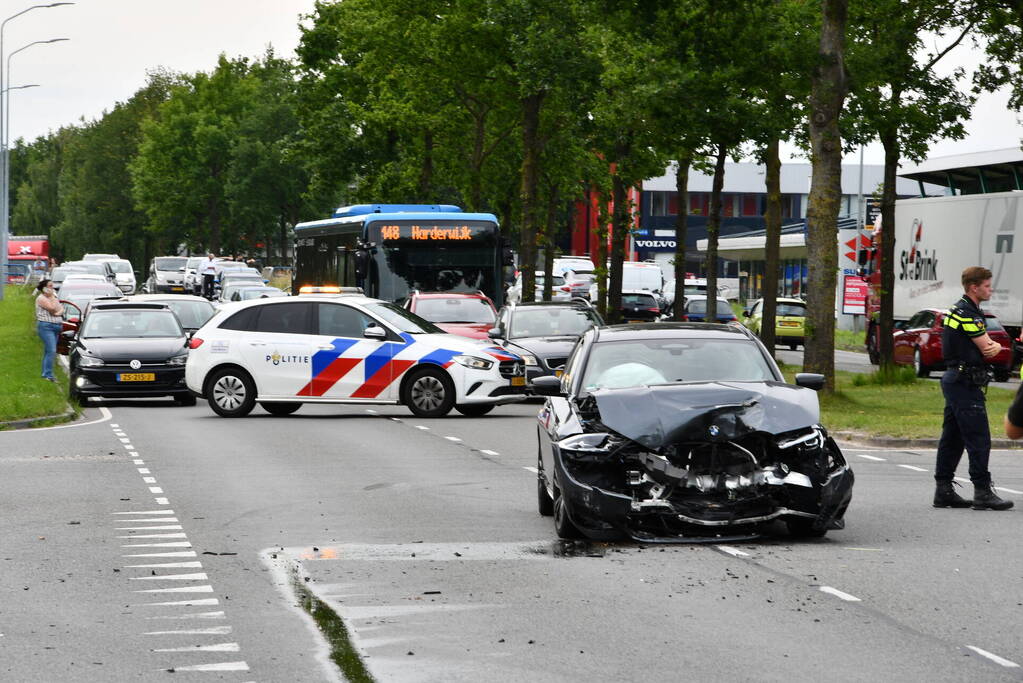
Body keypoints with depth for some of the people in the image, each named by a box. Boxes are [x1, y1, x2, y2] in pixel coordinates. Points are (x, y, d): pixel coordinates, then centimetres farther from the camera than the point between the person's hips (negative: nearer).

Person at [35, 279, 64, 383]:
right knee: (51, 351, -16)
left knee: (49, 351, 10)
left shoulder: (53, 297, 18)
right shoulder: (41, 298, -8)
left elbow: (61, 309, 11)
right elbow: (53, 308, -19)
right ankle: (48, 374, -16)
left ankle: (45, 373, 13)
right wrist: (52, 297, -9)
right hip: (46, 326, -8)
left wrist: (59, 312, -11)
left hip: (56, 327, 8)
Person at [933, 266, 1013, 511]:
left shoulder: (959, 310, 18)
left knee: (952, 437, 10)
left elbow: (989, 345, 15)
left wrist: (994, 346, -9)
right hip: (965, 382, -11)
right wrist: (993, 346, 9)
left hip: (954, 379, 11)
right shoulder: (967, 313, -15)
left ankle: (943, 490, 12)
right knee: (978, 438, -10)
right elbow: (986, 347, -15)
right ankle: (983, 492, -11)